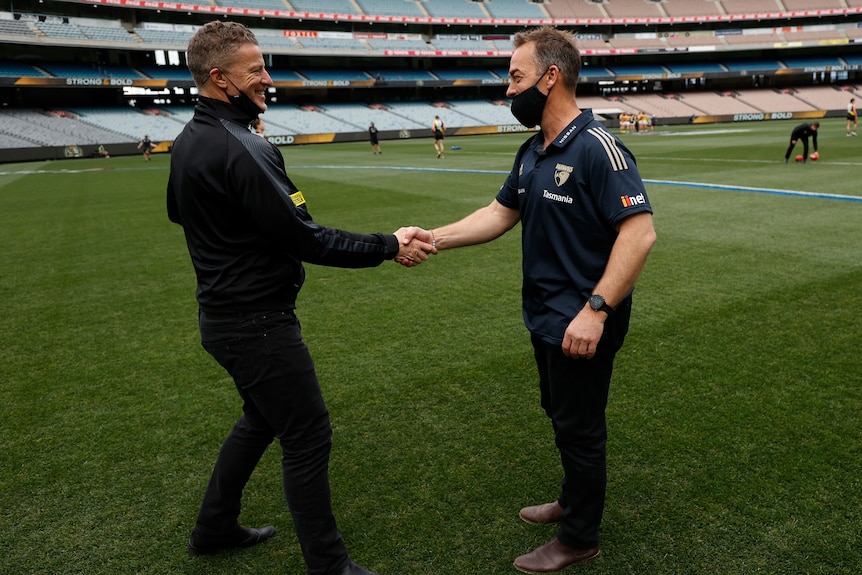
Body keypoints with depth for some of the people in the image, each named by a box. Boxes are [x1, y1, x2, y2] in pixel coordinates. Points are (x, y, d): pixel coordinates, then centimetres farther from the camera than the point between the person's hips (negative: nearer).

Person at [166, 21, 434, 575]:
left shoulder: (187, 142, 7)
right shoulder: (243, 150, -24)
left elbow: (178, 212, 24)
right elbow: (309, 240, -23)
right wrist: (390, 247, -16)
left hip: (222, 314, 10)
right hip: (257, 323, -10)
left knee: (262, 417, 26)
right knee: (308, 436, 2)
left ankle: (215, 527, 41)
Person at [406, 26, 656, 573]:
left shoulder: (597, 147, -20)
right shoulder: (533, 152, 8)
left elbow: (640, 232, -26)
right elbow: (499, 214, 11)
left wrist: (595, 310, -30)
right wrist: (434, 239, 1)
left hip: (582, 324, -9)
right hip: (546, 316, 9)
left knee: (579, 426, 7)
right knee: (561, 413, 23)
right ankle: (575, 501, 46)